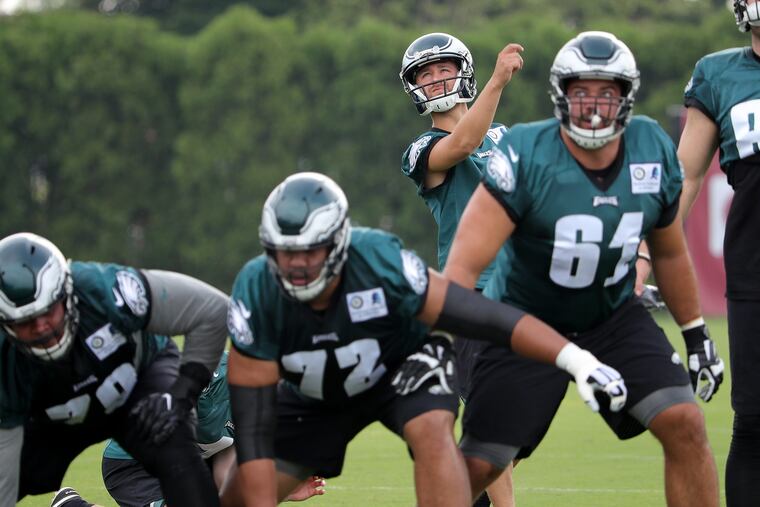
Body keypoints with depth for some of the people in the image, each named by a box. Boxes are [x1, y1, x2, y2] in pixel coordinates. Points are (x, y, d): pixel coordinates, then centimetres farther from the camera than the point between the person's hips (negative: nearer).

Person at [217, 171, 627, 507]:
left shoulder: (381, 262, -36)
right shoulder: (256, 293, -30)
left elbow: (485, 316, -31)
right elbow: (252, 426, -27)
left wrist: (576, 360, -38)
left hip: (402, 365, -2)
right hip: (315, 396, 2)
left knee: (432, 432, -34)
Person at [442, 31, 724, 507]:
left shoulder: (654, 151, -9)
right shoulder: (526, 156, -23)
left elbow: (669, 252, 10)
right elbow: (465, 264, -26)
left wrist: (696, 333, 16)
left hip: (615, 316, 3)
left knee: (685, 426, -15)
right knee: (476, 467, -7)